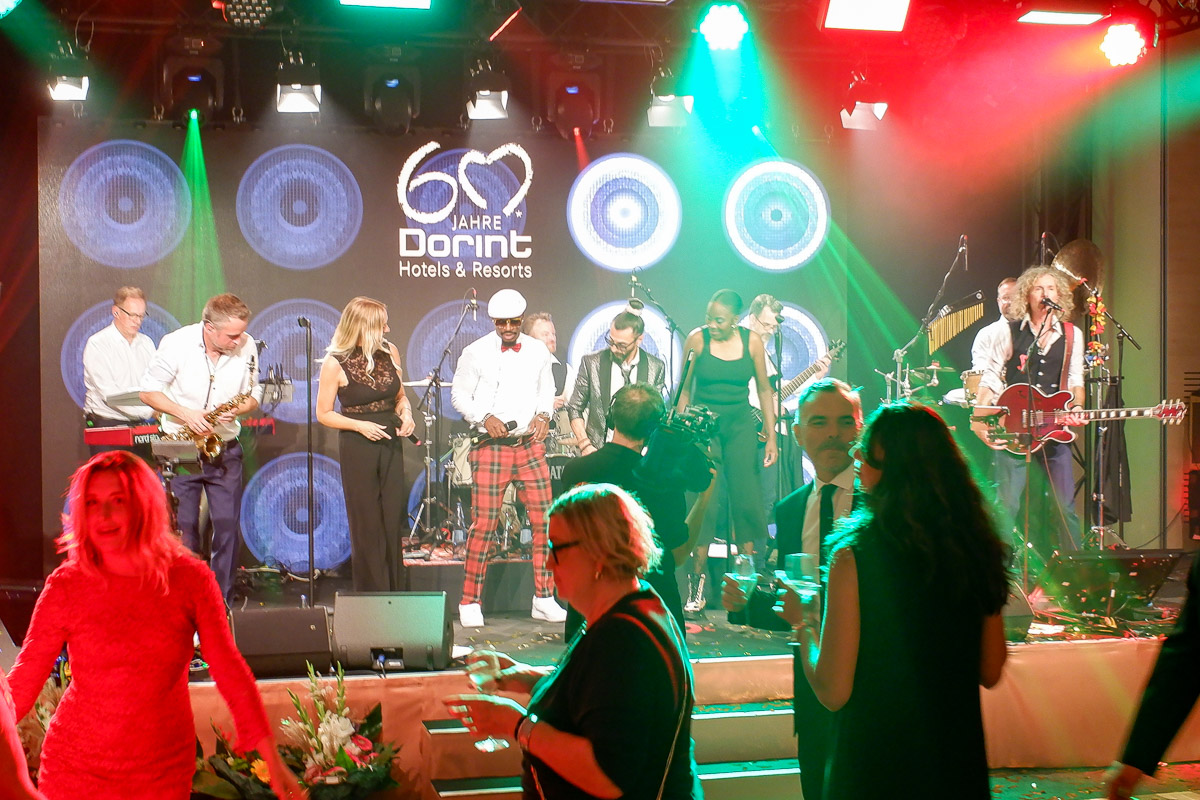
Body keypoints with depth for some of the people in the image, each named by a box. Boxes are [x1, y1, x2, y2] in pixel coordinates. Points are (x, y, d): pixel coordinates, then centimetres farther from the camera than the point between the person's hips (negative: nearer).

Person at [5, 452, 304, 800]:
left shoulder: (190, 579, -8)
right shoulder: (65, 586, -9)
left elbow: (230, 670, -5)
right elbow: (22, 682, -6)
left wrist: (274, 763, -7)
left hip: (164, 771, 1)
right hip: (75, 768, 0)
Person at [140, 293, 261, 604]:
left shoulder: (247, 348, -5)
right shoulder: (177, 344, -13)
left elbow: (252, 397, 7)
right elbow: (148, 392, -5)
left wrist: (237, 410, -16)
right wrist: (184, 414, -19)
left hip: (225, 450, 2)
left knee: (228, 527, 1)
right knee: (183, 528, -1)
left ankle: (222, 600, 12)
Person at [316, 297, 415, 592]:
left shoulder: (389, 352, 3)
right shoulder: (336, 363, -11)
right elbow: (323, 414, -5)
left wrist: (405, 413, -4)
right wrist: (360, 426, -17)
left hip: (390, 444, 5)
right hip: (357, 448, -4)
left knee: (394, 520, 7)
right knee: (367, 524, 2)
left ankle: (396, 596, 18)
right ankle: (372, 598, 12)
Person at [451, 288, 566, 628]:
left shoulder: (538, 351, 9)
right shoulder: (475, 352, 0)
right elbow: (459, 395, 3)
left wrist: (543, 414, 0)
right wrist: (484, 417, -12)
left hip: (530, 447, 3)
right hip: (491, 447, -3)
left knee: (543, 520, 1)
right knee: (484, 524, -6)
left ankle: (544, 600, 12)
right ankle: (470, 603, 5)